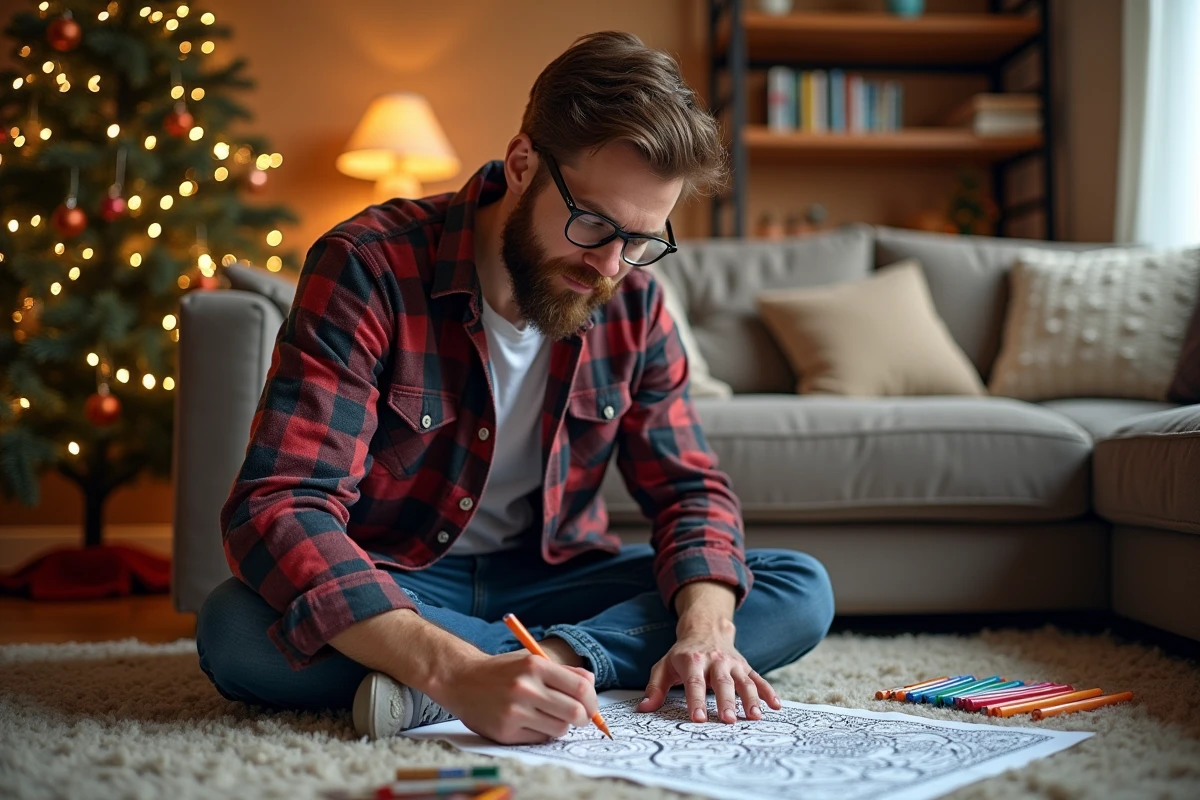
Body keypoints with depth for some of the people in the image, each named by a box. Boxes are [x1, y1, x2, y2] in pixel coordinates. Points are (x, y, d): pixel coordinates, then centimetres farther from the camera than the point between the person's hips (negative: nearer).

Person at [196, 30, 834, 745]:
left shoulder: (633, 296, -6)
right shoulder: (369, 269, -22)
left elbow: (689, 487, 0)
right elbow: (279, 509, -32)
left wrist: (705, 627, -24)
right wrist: (457, 672, -47)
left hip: (548, 574, 4)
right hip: (387, 588, -3)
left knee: (801, 591, -13)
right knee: (235, 628, -36)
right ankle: (574, 656, -27)